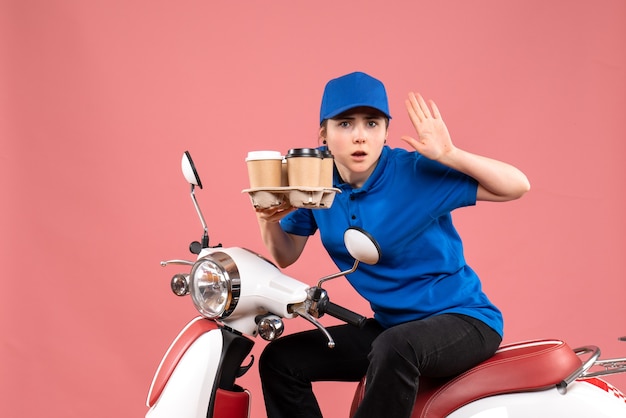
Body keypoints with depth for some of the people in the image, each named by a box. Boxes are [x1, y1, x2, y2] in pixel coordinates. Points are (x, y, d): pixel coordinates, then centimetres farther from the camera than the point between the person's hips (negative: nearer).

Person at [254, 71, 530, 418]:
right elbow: (285, 256, 7)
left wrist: (447, 154, -30)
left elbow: (517, 186, -19)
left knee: (394, 348, -38)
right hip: (390, 326, 6)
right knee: (279, 359, -2)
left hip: (462, 317, -6)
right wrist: (269, 220, -14)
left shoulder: (416, 173, -18)